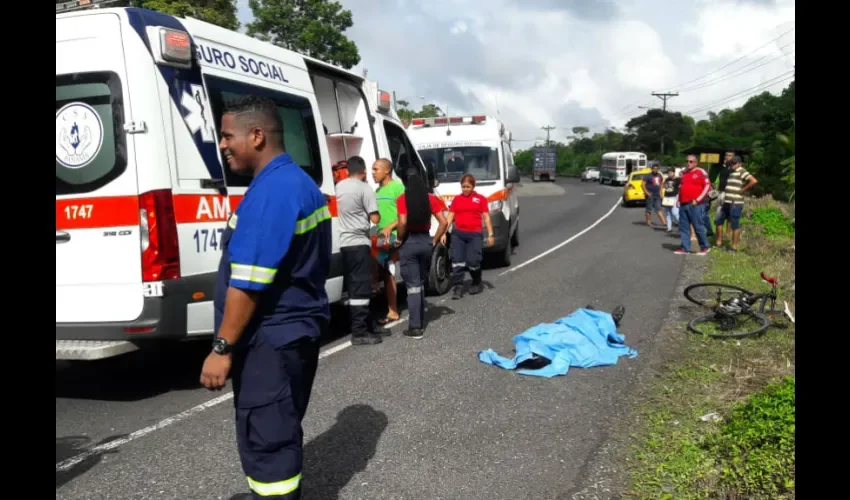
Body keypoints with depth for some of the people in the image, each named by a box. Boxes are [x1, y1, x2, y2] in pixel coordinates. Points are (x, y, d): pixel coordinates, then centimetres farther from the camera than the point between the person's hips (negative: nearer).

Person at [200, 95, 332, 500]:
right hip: (295, 328, 11)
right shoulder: (300, 182, 13)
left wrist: (221, 347, -18)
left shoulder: (270, 190, -20)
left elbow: (248, 283, -24)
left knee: (265, 438, -1)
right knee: (279, 430, 22)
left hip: (272, 336, -11)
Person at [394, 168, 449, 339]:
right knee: (421, 284, 18)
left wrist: (400, 239, -5)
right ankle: (420, 323, 25)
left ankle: (416, 328, -2)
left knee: (413, 286, -1)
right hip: (425, 241, 4)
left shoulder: (402, 199, -8)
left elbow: (402, 223, -20)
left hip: (409, 242, -4)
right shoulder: (431, 198, 2)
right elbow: (444, 222, -2)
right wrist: (434, 241, 6)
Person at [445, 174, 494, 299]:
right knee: (457, 260, -3)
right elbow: (450, 217, 10)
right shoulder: (456, 199, 12)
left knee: (473, 261, -5)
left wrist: (490, 234, -2)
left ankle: (477, 284, 19)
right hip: (458, 233, 2)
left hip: (474, 234, -2)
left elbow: (486, 217, 5)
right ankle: (458, 287, 1)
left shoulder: (480, 199, 6)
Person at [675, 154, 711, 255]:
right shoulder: (684, 173, 17)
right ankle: (685, 248, 11)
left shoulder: (700, 172, -3)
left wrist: (698, 199, -13)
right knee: (683, 227, 6)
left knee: (698, 226, -5)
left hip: (694, 204, -7)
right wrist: (679, 200, 15)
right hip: (683, 204, 7)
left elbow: (707, 186, -9)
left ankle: (704, 248, 5)